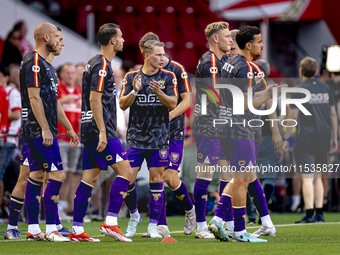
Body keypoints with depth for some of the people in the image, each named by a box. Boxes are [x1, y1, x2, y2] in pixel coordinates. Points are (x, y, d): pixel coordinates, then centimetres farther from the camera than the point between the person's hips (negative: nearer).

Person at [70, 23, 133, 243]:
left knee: (90, 179, 7)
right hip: (100, 128, -10)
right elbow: (94, 100, -18)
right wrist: (102, 132, -21)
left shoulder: (96, 63, 18)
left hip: (90, 130, 10)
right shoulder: (102, 66, -12)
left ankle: (77, 231, 6)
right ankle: (110, 222, -11)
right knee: (126, 172, -9)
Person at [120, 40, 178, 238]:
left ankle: (153, 226, 5)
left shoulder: (168, 77, 2)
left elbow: (173, 104, -5)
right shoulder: (131, 77, 3)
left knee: (156, 180, -1)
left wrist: (158, 92, -23)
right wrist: (134, 91, -20)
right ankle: (134, 215, 22)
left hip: (159, 138, 0)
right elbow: (123, 104, -2)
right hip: (135, 138, 0)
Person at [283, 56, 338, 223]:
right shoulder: (326, 89, 9)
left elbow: (293, 116, -8)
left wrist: (286, 138, -2)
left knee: (307, 178, -5)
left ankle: (309, 214, -11)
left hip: (306, 139, -5)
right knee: (317, 177, 13)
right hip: (324, 138, 5)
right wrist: (334, 138, 19)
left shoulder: (299, 91, -6)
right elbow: (333, 114, 12)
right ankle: (319, 214, 10)